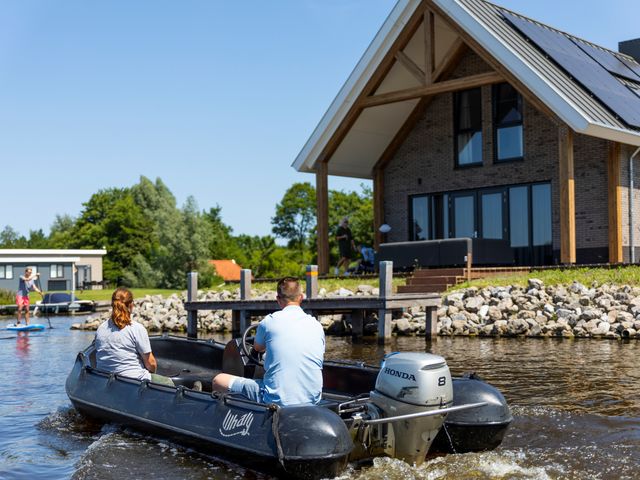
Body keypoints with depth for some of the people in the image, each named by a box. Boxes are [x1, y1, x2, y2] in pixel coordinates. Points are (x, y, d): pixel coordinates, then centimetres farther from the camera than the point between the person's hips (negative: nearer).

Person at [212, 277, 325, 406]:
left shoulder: (270, 321, -3)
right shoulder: (317, 326, 6)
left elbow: (257, 347, 18)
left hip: (277, 400, -5)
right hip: (313, 401, 5)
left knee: (219, 380, 9)